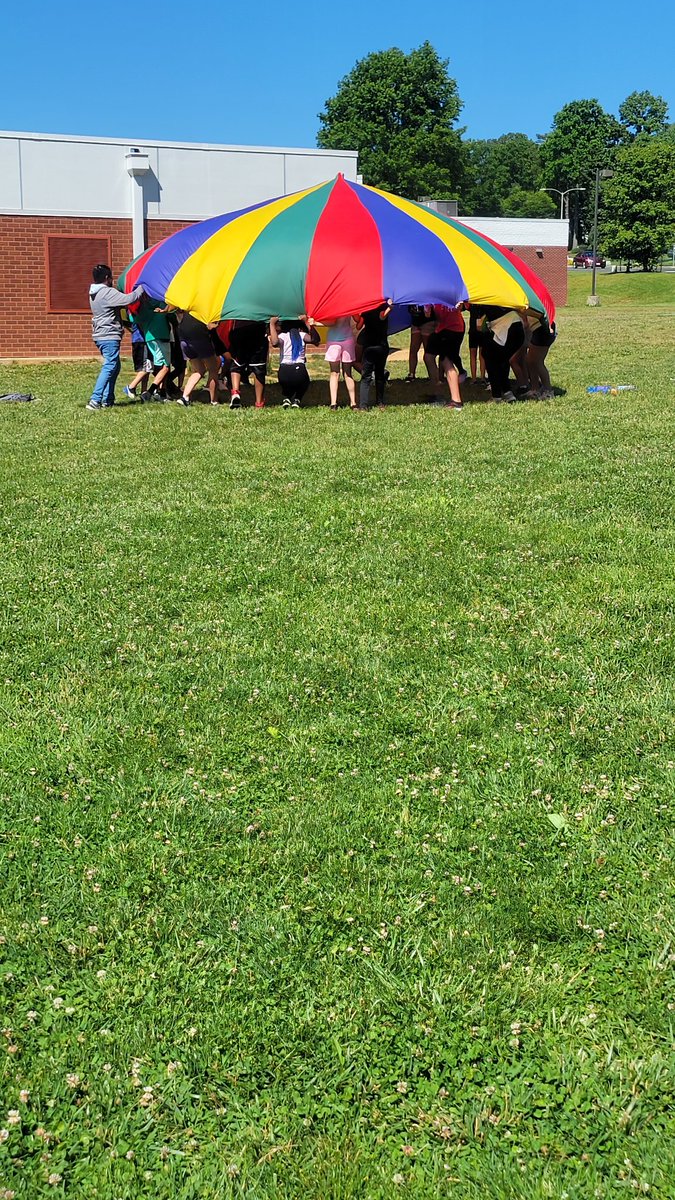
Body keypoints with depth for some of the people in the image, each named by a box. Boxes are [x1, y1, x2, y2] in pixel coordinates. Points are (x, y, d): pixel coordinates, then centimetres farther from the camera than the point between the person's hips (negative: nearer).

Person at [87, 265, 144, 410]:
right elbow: (128, 299, -23)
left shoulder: (94, 294, 17)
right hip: (109, 336, -10)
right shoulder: (108, 292, -14)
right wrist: (141, 289, -8)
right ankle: (95, 400, -20)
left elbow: (120, 303, 21)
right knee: (109, 367, -12)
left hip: (100, 335, 10)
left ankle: (107, 400, 15)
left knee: (115, 367, 17)